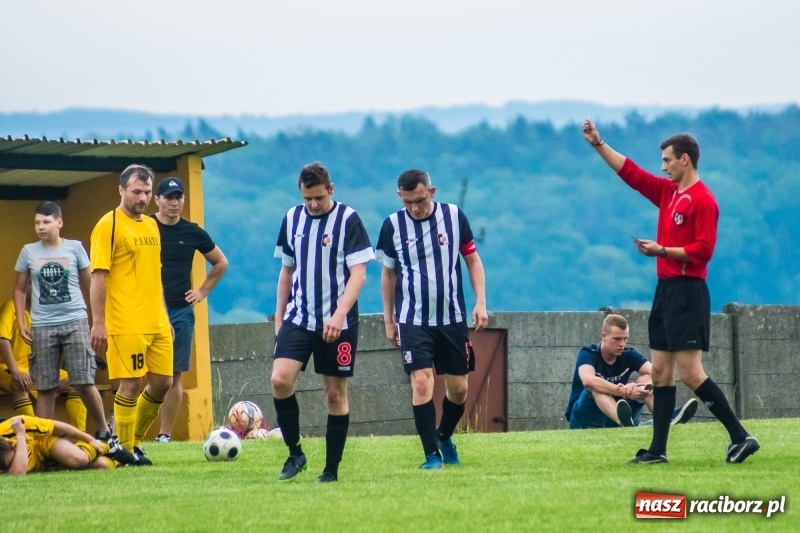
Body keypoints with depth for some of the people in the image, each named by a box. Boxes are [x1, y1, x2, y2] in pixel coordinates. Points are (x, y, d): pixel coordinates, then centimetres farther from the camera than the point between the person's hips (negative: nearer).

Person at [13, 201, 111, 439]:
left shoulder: (75, 248, 3)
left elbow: (90, 285, 9)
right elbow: (20, 289, 13)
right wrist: (21, 322, 5)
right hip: (42, 326, 1)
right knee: (46, 387, 3)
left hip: (75, 322, -1)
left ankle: (104, 431, 10)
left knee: (83, 382, -6)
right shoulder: (28, 252, 6)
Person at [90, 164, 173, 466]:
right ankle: (125, 450, 4)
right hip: (126, 324, -7)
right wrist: (98, 323, -17)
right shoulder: (109, 225, -7)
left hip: (156, 324, 7)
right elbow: (98, 276, -11)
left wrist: (164, 316, 20)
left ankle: (134, 440, 22)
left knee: (162, 382, 7)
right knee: (132, 384, -6)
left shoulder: (151, 226, 16)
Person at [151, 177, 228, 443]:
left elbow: (220, 263, 20)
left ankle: (165, 435, 7)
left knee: (175, 376, 2)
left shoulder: (193, 233, 6)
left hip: (181, 311, 3)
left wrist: (203, 291, 12)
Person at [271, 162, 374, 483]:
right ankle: (294, 453, 0)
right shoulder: (292, 219, 7)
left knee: (336, 393, 2)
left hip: (337, 323, -3)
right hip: (298, 318, 4)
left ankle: (331, 468, 10)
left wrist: (339, 314, -23)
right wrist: (279, 317, 16)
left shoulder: (348, 220, -7)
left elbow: (358, 274, -11)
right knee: (280, 379, -15)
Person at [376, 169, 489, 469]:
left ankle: (444, 437, 33)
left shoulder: (454, 216, -3)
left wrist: (480, 302, -1)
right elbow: (388, 272, 10)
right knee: (421, 382, -14)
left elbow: (472, 259, 7)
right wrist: (388, 319, 11)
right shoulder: (393, 225, -3)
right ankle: (432, 455, -7)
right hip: (413, 321, -1)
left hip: (453, 319, 1)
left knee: (458, 388, 6)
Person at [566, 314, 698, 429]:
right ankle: (624, 421, -64)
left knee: (645, 379, -12)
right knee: (596, 388, -33)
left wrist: (648, 386, -38)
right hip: (584, 420, -4)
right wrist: (625, 391, -42)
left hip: (614, 418, 4)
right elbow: (588, 381, -36)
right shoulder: (588, 354, -13)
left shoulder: (629, 355, 0)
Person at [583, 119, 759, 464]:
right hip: (666, 290, 9)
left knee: (691, 373, -13)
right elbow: (631, 173, 21)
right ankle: (657, 450, 11)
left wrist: (662, 250, -17)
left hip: (687, 292, -9)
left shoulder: (703, 200, -12)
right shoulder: (667, 191, 13)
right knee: (660, 373, 9)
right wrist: (598, 144, 18)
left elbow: (702, 250, -18)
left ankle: (741, 438, -10)